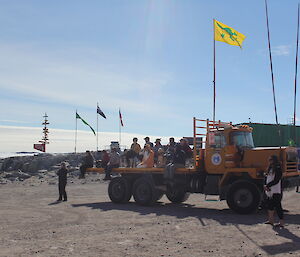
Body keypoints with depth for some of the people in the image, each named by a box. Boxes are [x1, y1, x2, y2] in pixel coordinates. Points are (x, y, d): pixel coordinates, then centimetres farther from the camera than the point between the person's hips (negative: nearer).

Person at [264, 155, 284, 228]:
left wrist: (267, 186, -16)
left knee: (278, 207, -5)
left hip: (276, 192, -9)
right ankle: (271, 220, 26)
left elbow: (276, 181, -18)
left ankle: (281, 222, 1)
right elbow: (267, 178, 14)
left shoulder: (278, 169, -13)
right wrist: (265, 185, -4)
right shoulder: (270, 169, 14)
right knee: (270, 205, 14)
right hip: (270, 192, 9)